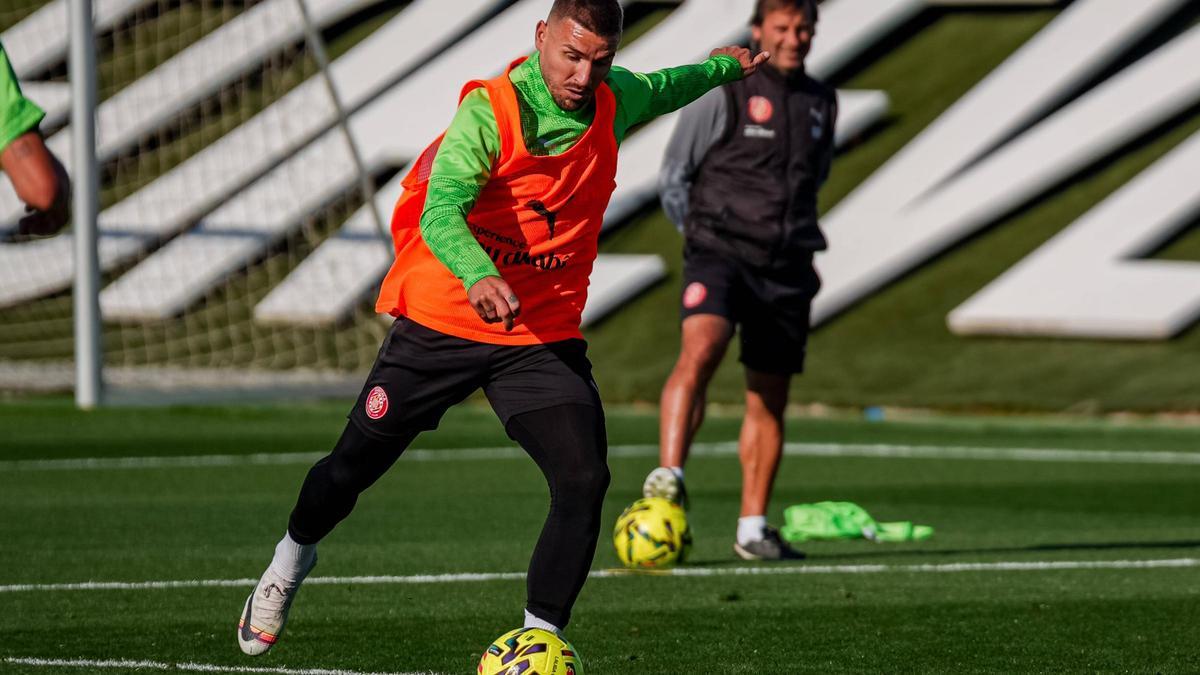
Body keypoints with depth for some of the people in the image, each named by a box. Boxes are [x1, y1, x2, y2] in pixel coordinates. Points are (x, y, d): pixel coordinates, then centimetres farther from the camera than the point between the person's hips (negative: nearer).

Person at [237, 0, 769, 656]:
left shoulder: (614, 100, -2)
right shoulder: (489, 110, -20)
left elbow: (659, 89, 25)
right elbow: (440, 211, -35)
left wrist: (722, 67, 43)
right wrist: (478, 276, -54)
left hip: (544, 338, 3)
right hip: (440, 323, -3)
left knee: (584, 482, -17)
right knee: (356, 462, 11)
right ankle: (291, 559, 42)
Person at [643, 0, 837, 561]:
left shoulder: (821, 103, 13)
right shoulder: (722, 94, -2)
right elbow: (672, 177, 3)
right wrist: (703, 234, 2)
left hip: (786, 265, 5)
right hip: (721, 255, -5)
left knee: (769, 399, 7)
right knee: (700, 349, -31)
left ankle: (752, 529, 15)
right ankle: (668, 475, -37)